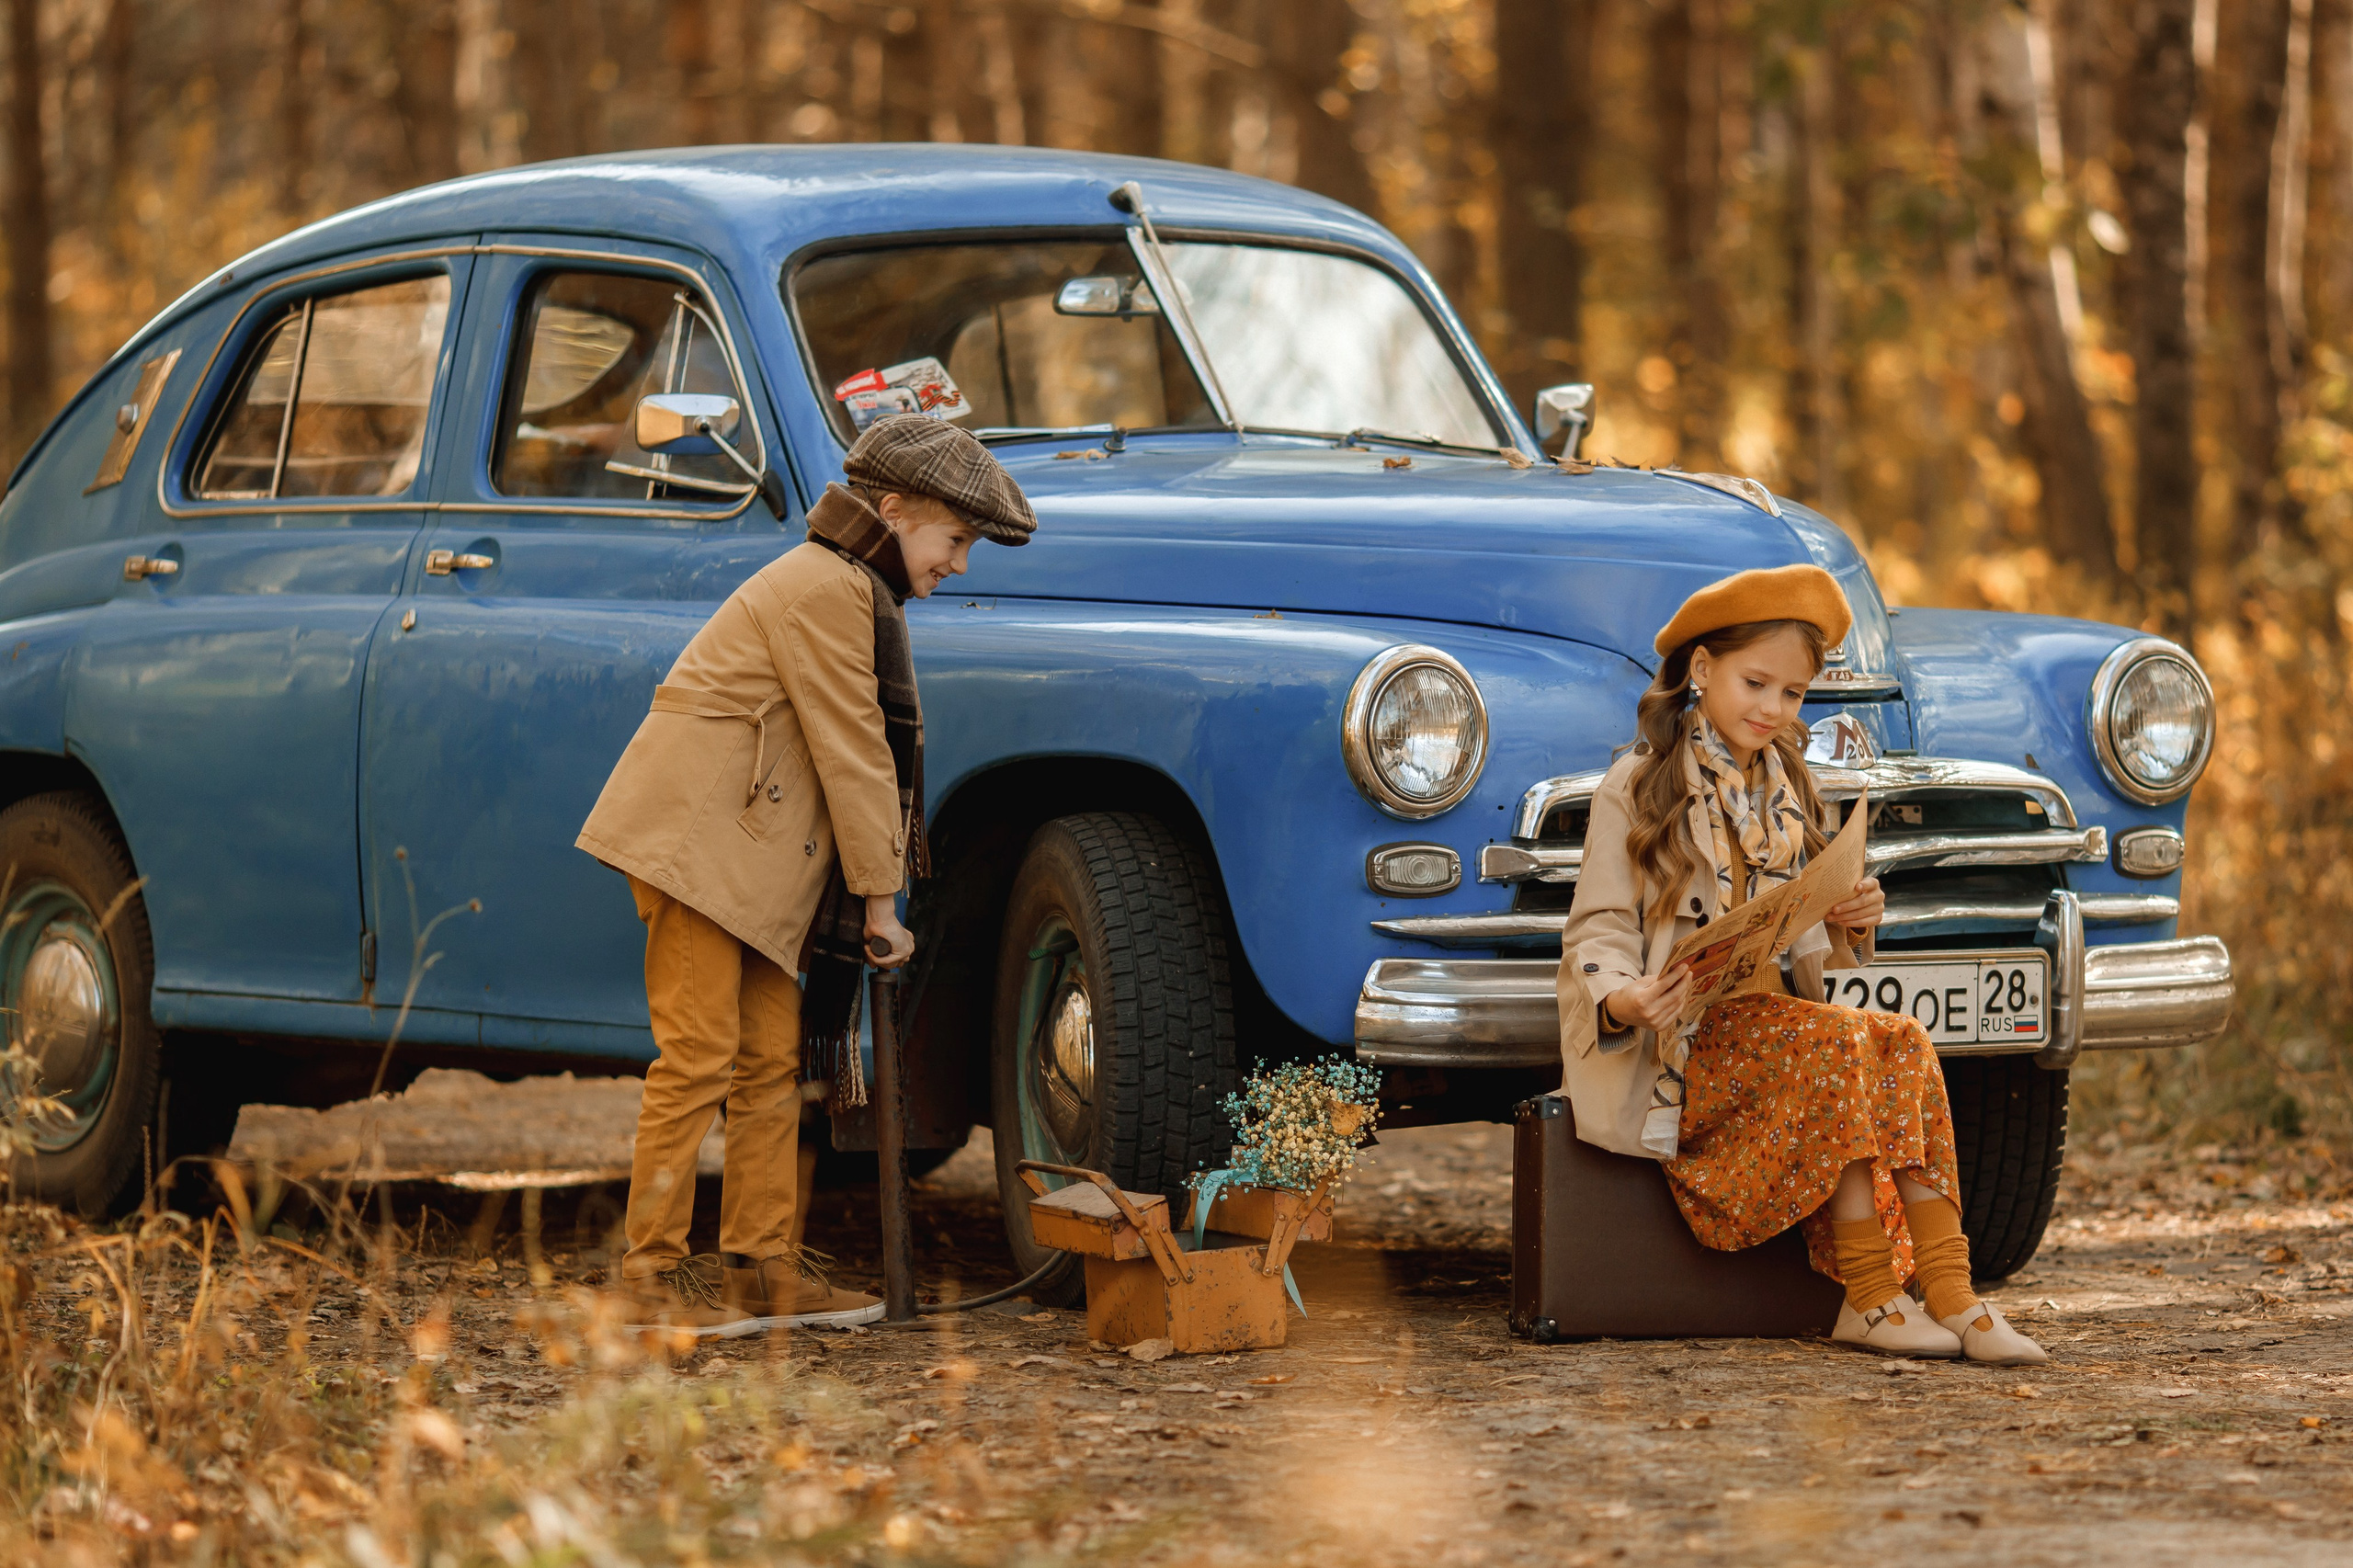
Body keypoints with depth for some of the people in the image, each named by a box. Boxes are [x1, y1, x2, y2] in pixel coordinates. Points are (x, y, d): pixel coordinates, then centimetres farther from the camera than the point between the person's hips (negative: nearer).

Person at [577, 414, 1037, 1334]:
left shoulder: (851, 592, 21)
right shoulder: (827, 589, -12)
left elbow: (853, 755, 23)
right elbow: (853, 757, -13)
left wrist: (870, 892, 19)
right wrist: (881, 899, -9)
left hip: (743, 856, 11)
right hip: (695, 835, -11)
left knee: (771, 1055, 8)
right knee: (699, 1053, -11)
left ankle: (764, 1267, 10)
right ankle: (654, 1273, -8)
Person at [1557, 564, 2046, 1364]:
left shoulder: (1787, 792, 19)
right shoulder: (1635, 789, -1)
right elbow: (1598, 931, -6)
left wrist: (1848, 921, -4)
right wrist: (1622, 1000, -27)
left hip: (1771, 1017, 6)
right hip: (1677, 1044, -6)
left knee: (1903, 1044, -23)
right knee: (1837, 1046, -31)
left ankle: (1950, 1294, -32)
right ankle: (1871, 1299, -31)